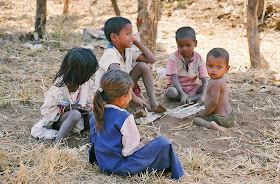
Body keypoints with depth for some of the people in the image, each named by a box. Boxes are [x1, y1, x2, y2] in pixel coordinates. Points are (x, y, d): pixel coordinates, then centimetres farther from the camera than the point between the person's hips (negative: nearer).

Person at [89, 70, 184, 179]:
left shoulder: (97, 114, 0)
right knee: (163, 143, -11)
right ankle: (177, 175, 12)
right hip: (121, 168, -9)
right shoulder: (124, 118, -24)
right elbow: (130, 150, -21)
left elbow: (93, 140, 13)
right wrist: (143, 142, -2)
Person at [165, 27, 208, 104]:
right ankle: (195, 97, -28)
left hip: (192, 87, 2)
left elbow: (204, 81, -12)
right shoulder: (173, 58, -14)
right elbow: (174, 79, -23)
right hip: (177, 87, -2)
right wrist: (182, 94, -40)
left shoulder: (199, 59, -7)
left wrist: (203, 95, -34)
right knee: (171, 92, -37)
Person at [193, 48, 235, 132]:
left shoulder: (216, 82, -28)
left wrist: (204, 113, -14)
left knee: (196, 118, -3)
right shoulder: (221, 79, 4)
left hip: (220, 118, -10)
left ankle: (211, 125, -24)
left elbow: (214, 102, -30)